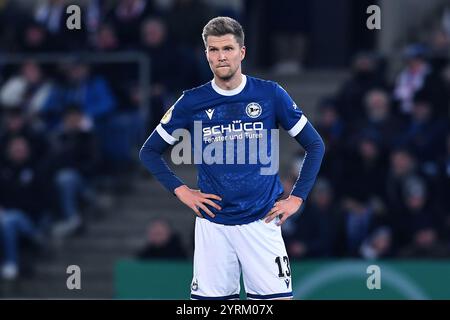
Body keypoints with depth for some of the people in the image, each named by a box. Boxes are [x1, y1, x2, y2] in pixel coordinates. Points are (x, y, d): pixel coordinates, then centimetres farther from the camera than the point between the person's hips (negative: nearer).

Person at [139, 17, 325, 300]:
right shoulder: (192, 102, 3)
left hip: (261, 222, -1)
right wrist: (180, 190, 2)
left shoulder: (271, 95, 0)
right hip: (212, 225, 1)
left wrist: (297, 197, 1)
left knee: (278, 297, -8)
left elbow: (315, 145, 8)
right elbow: (149, 151, 13)